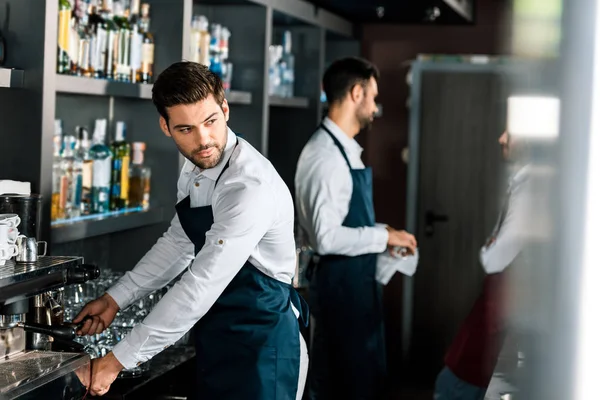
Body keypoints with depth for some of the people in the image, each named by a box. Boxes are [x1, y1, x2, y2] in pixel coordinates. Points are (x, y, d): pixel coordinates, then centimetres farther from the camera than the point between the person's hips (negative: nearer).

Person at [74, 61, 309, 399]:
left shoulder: (252, 186, -27)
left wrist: (118, 360, -25)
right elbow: (177, 244, 16)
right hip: (216, 343, 8)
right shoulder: (195, 170, 1)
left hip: (260, 346, -8)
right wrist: (115, 299, 8)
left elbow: (201, 287, -29)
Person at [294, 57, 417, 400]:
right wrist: (384, 237, -18)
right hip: (341, 281, -10)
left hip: (358, 279, 10)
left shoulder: (344, 149, 10)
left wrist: (383, 232, 8)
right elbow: (326, 237, -27)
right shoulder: (326, 155, -21)